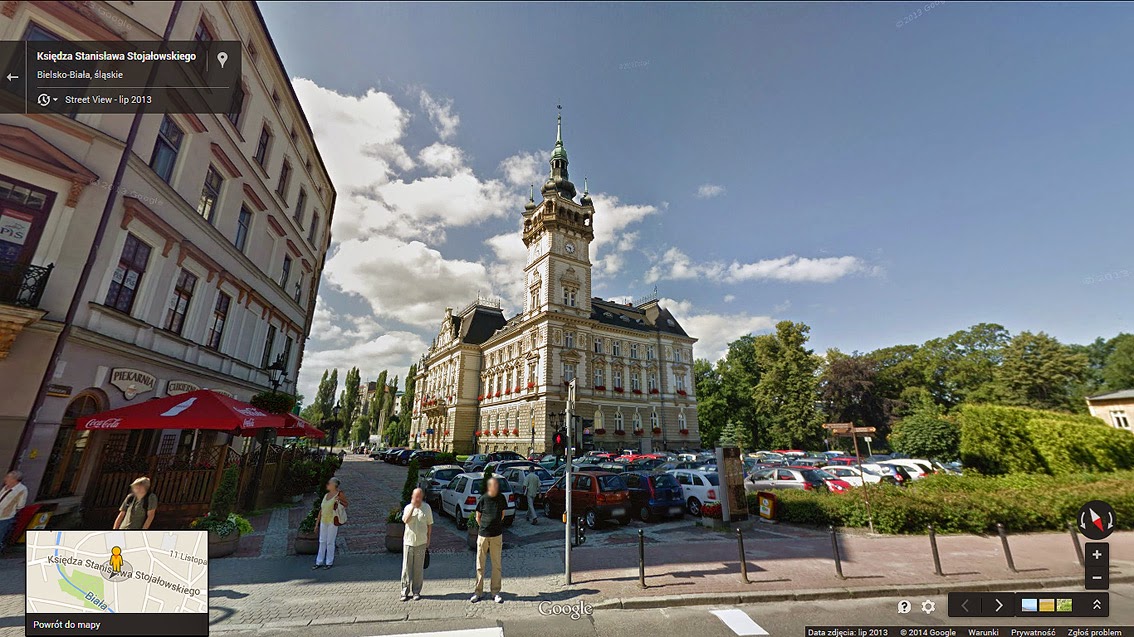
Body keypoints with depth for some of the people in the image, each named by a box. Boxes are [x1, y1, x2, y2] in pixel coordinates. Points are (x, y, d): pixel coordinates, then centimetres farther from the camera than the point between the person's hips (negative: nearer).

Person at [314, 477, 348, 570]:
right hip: (323, 521, 6)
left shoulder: (339, 494, -10)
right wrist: (317, 522, 14)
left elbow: (345, 505, -6)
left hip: (332, 521, -6)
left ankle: (329, 562, 18)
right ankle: (319, 562, 27)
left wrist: (339, 501, -25)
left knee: (330, 542, 3)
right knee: (322, 541, 14)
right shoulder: (326, 495, 9)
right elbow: (321, 510, 14)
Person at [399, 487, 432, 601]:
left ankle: (416, 592, 19)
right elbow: (406, 520, -20)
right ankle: (405, 591, 16)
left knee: (418, 568, 7)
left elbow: (429, 525, 5)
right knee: (406, 567, 3)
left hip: (421, 542, 0)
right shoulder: (408, 507, -1)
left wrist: (428, 540, 4)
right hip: (408, 541, 0)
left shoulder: (426, 508, 0)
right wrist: (413, 507, -22)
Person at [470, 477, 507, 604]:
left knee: (496, 565, 7)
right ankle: (478, 592, 22)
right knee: (480, 565, 9)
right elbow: (478, 517, 4)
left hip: (497, 536, 1)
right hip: (483, 536, -1)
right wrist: (484, 527, 8)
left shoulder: (501, 498, -4)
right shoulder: (483, 499, -8)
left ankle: (495, 592, 19)